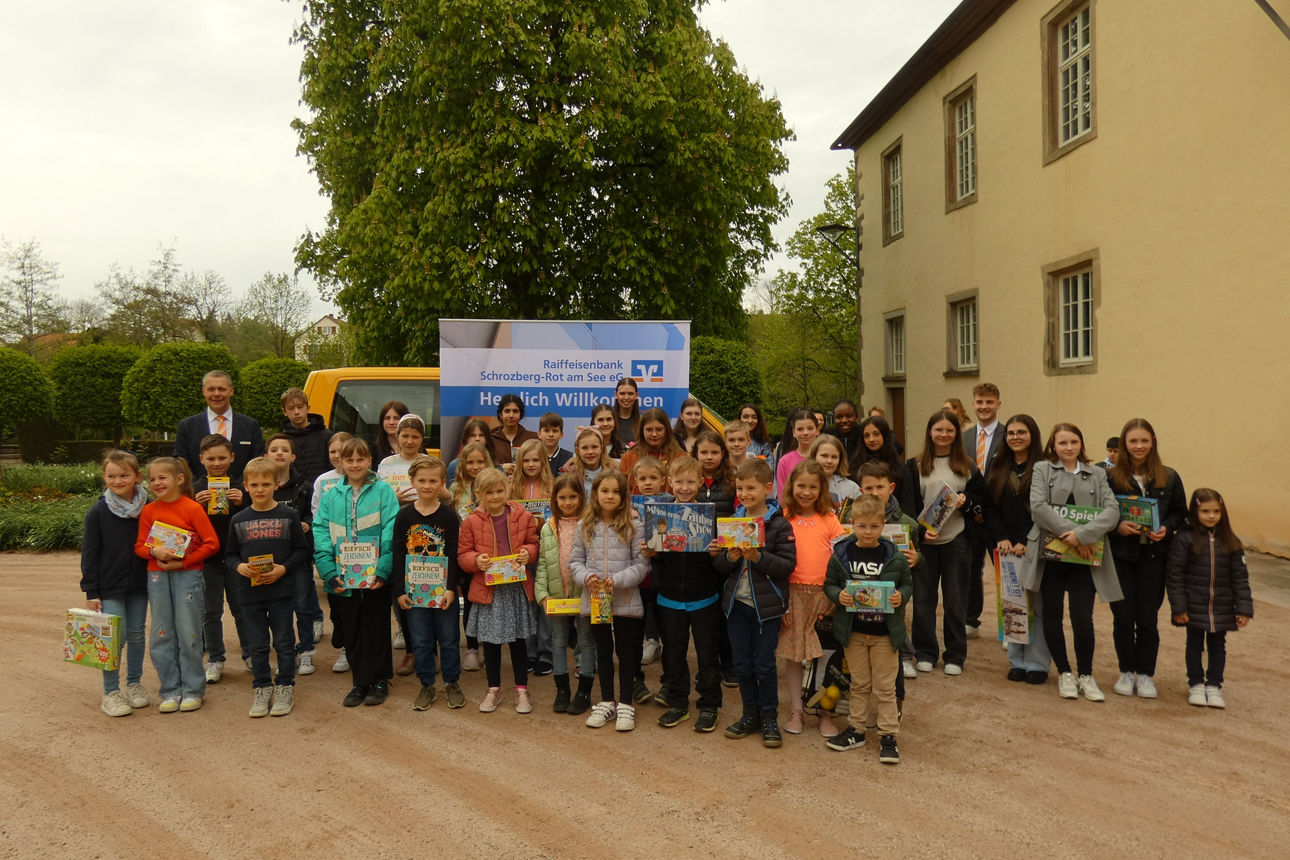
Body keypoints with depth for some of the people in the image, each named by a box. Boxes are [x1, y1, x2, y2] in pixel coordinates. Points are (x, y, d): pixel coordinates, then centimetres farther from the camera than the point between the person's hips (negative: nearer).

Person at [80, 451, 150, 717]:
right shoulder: (97, 512, -6)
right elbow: (89, 554, -4)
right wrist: (91, 592, -7)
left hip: (139, 584, 2)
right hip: (109, 586, -2)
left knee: (137, 633, 10)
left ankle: (134, 683, 27)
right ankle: (111, 692, 9)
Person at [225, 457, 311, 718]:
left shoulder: (288, 515, -2)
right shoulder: (238, 520, 5)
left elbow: (302, 550, 0)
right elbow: (230, 554, 10)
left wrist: (283, 568, -14)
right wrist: (239, 567, -10)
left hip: (282, 590, -2)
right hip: (249, 592, 2)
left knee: (284, 642, 5)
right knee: (257, 645, 10)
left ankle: (285, 688, 18)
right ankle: (262, 689, 23)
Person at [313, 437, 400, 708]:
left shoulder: (383, 490, -3)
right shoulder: (331, 495, 6)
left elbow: (391, 531, -10)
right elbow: (320, 532, 0)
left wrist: (383, 569, -19)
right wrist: (329, 572, -11)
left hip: (375, 576, -3)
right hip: (343, 577, 3)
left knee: (377, 629, 7)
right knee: (351, 632, 12)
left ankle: (379, 681, 21)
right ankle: (360, 682, 25)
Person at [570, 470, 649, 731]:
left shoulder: (633, 525, -8)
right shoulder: (585, 526, 1)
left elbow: (642, 564, -9)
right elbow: (575, 561, 4)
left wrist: (617, 580, -20)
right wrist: (586, 577, -15)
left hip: (626, 600, -3)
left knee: (626, 651, 8)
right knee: (603, 650, 16)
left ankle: (625, 704, 22)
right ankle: (607, 701, 30)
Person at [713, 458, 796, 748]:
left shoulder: (780, 525, -9)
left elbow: (787, 565, -15)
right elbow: (718, 565, 6)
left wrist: (758, 557, -26)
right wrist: (729, 557, -15)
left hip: (767, 604, -4)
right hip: (737, 602, 5)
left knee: (764, 664, 3)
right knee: (741, 663, 12)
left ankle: (769, 717, 19)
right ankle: (750, 714, 27)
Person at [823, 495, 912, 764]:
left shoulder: (894, 557, -7)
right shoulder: (841, 555, -5)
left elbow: (908, 583, 4)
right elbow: (829, 584, 2)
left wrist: (901, 596, -16)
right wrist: (838, 596, -18)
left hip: (885, 631, -1)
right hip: (853, 630, 1)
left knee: (885, 687, 6)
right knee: (859, 684, 15)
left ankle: (888, 734, 17)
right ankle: (856, 729, 27)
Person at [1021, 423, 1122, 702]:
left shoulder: (1097, 474, 11)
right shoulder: (1042, 469, 6)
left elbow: (1112, 510, -2)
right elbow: (1038, 507, -8)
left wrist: (1083, 535, -16)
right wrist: (1069, 534, -17)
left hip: (1085, 557, 0)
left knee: (1083, 619, -5)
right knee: (1052, 615, 8)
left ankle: (1086, 676, 16)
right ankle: (1064, 674, 24)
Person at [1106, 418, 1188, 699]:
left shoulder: (1169, 478, 2)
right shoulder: (1110, 477, -4)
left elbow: (1180, 513, 9)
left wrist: (1166, 529, -10)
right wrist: (1117, 527, -17)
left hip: (1153, 557, 1)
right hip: (1120, 555, -1)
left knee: (1148, 619, 5)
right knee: (1122, 618, 4)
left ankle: (1145, 675, 19)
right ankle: (1126, 672, 20)